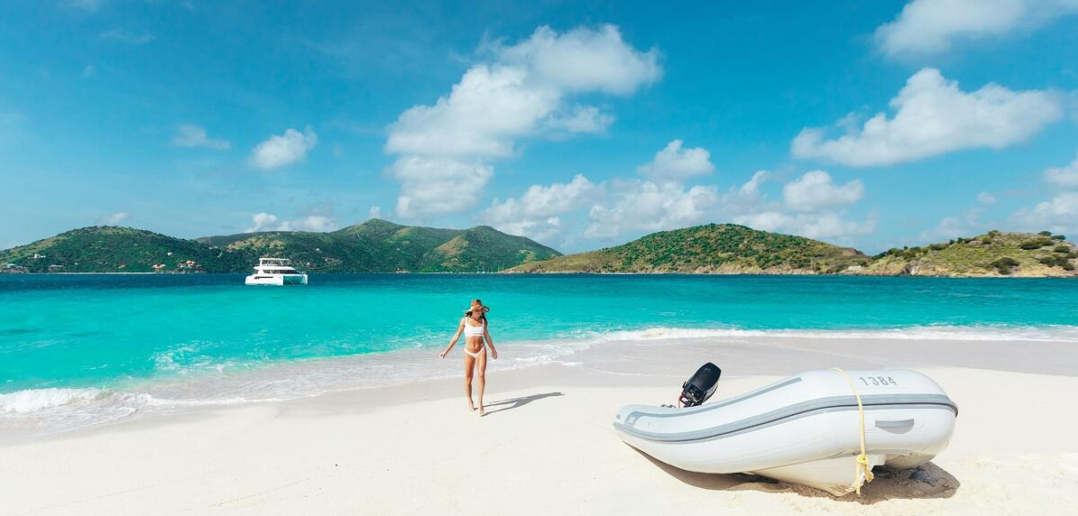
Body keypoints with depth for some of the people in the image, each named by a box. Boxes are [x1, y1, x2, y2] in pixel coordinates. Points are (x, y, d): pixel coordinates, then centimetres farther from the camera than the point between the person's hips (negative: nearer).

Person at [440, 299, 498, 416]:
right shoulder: (464, 320, -3)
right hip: (469, 352, 0)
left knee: (481, 375, -16)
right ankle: (469, 401, 28)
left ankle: (480, 403, -12)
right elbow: (457, 336, 3)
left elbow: (487, 336, 15)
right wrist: (446, 350, 2)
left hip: (481, 351, 1)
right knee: (468, 379, 6)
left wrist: (493, 350, 24)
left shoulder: (483, 321, 2)